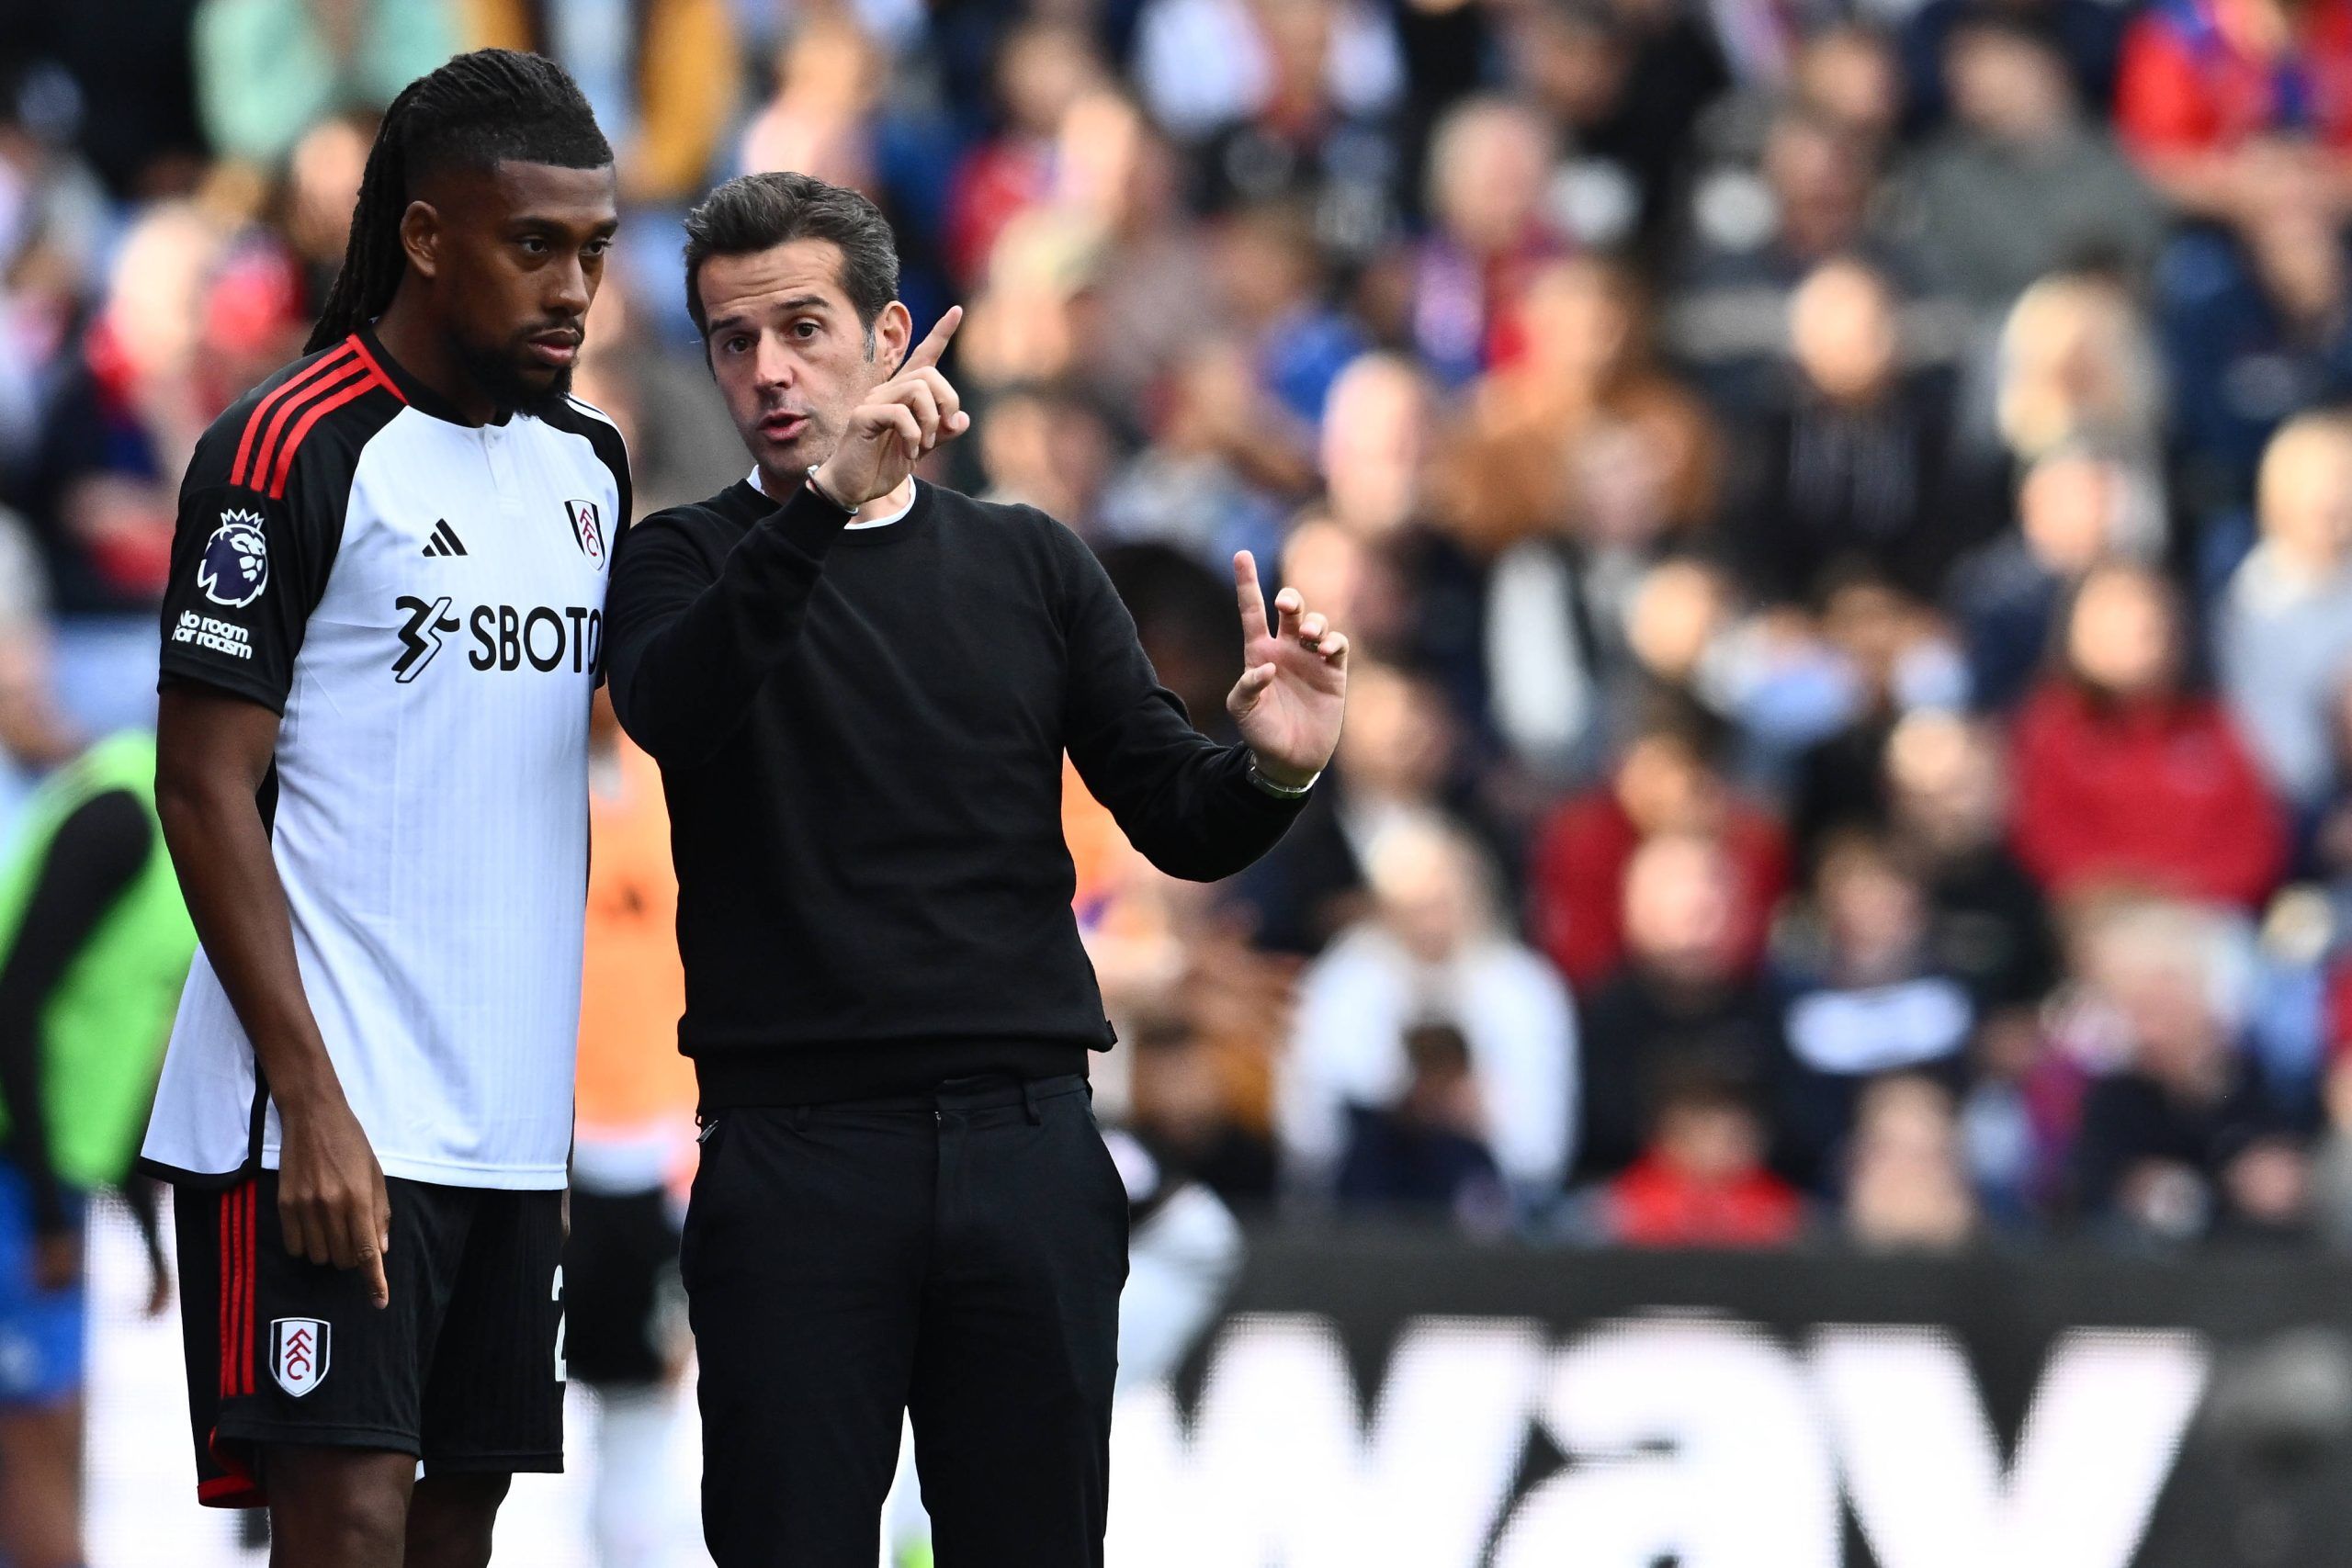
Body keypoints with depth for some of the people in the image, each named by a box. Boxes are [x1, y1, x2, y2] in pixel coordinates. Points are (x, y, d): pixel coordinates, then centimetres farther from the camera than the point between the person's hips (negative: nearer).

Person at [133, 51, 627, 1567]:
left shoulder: (588, 462, 14)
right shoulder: (292, 451, -8)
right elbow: (205, 788, -10)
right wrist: (312, 1098, -17)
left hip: (514, 1126, 7)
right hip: (331, 1124, -7)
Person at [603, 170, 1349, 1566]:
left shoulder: (1032, 568, 14)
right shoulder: (694, 562, 6)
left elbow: (1178, 823, 10)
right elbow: (669, 709, -18)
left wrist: (1270, 772, -13)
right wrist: (822, 503, -30)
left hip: (1026, 1143, 2)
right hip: (797, 1153, -2)